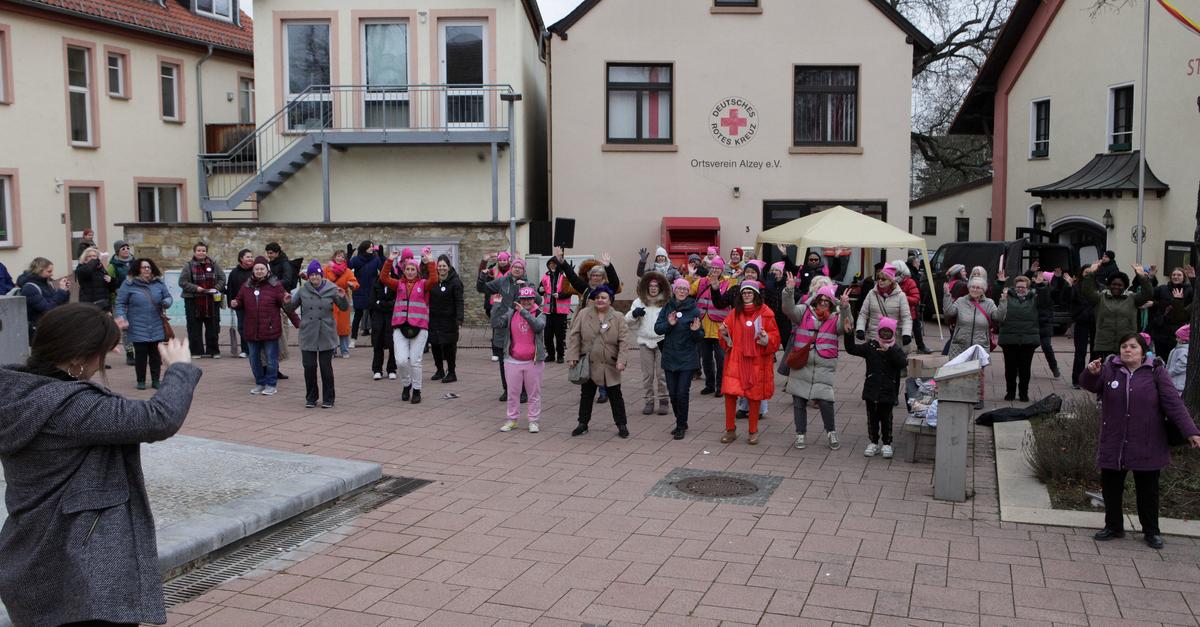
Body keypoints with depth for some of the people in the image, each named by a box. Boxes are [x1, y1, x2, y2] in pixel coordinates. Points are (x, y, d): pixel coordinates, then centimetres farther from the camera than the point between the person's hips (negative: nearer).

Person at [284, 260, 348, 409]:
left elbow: (345, 308, 1)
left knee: (326, 367, 3)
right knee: (309, 367, 4)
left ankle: (328, 399, 14)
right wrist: (287, 303, -11)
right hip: (308, 336, 2)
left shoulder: (331, 289, -2)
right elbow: (290, 309, 10)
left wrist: (342, 297, -18)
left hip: (326, 336, -2)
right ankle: (311, 398, 18)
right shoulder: (303, 290, 3)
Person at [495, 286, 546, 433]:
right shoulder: (511, 313, 2)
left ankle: (532, 421, 16)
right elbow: (495, 323, -8)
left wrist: (524, 312, -29)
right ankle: (512, 419, 21)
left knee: (534, 393, 6)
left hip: (533, 361, -1)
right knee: (512, 392, 9)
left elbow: (538, 326, -25)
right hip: (513, 360, 2)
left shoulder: (539, 314, -3)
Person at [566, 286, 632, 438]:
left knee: (615, 396, 6)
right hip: (588, 364, 1)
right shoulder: (583, 314, -1)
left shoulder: (618, 318, -2)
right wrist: (572, 356, -9)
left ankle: (621, 425, 18)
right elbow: (574, 335, -1)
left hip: (610, 365, -1)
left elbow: (624, 341, -7)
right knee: (586, 395, 13)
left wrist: (621, 361, -17)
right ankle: (583, 423, 26)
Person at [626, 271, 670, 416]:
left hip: (662, 341, -1)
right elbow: (628, 321, 1)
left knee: (662, 373, 2)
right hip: (645, 341, 1)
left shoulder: (666, 302, 0)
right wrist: (633, 314, -18)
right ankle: (648, 401, 15)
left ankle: (662, 400, 14)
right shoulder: (639, 302, 4)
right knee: (647, 373, 6)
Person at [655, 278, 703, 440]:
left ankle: (681, 426, 9)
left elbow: (700, 338, -1)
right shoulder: (667, 308, 5)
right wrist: (669, 324, -17)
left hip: (687, 359, -3)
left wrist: (695, 330, -22)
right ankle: (680, 423, 26)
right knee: (672, 393, 8)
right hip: (669, 357, 3)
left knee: (682, 393, -6)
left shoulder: (694, 310, -4)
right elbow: (657, 329, 0)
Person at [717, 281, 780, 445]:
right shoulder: (735, 313, 8)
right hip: (736, 359, 2)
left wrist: (767, 339, -22)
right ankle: (730, 430, 8)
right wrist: (725, 334, -10)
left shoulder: (765, 313, -1)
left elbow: (775, 336, -2)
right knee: (730, 392, -6)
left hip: (756, 360, -2)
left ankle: (753, 432, 19)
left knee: (754, 395, 5)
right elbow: (728, 338, 12)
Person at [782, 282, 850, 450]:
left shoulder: (835, 318, 3)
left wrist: (844, 307, -32)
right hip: (800, 365, 2)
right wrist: (789, 291, -26)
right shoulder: (804, 312, 5)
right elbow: (789, 309, -10)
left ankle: (831, 433, 15)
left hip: (824, 367, -2)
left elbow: (845, 325, -16)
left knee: (825, 401, -8)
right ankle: (800, 434, 23)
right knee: (799, 401, 8)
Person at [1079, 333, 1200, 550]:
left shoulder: (1155, 372, -4)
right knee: (1111, 487, 10)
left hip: (1147, 446, -2)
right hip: (1113, 445, 2)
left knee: (1148, 490, 9)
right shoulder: (1109, 368, 1)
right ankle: (1113, 526, 27)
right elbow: (1090, 385, -10)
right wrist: (1092, 373, -34)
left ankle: (1151, 531, 25)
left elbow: (1173, 403, -6)